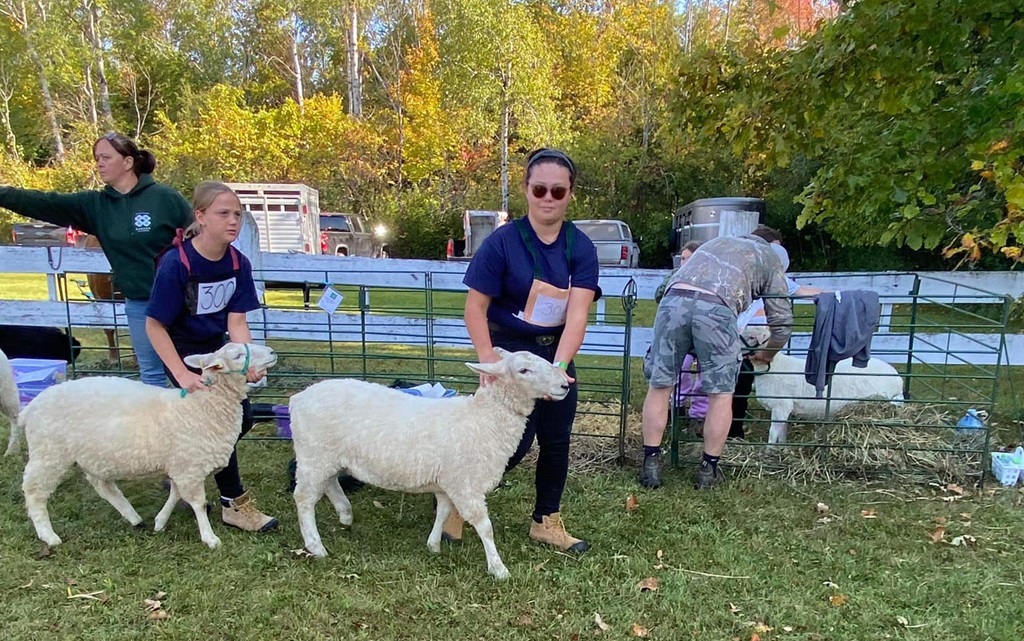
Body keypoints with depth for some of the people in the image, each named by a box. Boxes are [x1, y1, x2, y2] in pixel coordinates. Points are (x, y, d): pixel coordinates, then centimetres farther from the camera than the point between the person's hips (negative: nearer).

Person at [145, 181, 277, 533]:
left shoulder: (238, 263, -12)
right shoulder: (176, 263, -27)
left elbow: (236, 322, -13)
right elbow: (154, 325, -22)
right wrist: (182, 375, -30)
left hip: (215, 347, 6)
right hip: (181, 350, -6)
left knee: (241, 418, 6)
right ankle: (233, 502, 5)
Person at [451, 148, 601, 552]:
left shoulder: (581, 248, -7)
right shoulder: (502, 242, -16)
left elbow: (577, 312, -17)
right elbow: (475, 307, -15)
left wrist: (559, 365, -31)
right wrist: (488, 360, -27)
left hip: (557, 353, 5)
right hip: (511, 351, -5)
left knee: (557, 440, 12)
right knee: (516, 442, -5)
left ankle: (546, 521, 33)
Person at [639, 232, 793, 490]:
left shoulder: (716, 241, 41)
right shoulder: (770, 258, 30)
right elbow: (782, 320, 24)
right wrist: (767, 354, 42)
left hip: (674, 300, 3)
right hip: (716, 308, -3)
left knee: (659, 385, 12)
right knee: (720, 393, 11)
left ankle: (650, 464, 15)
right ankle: (708, 470, 19)